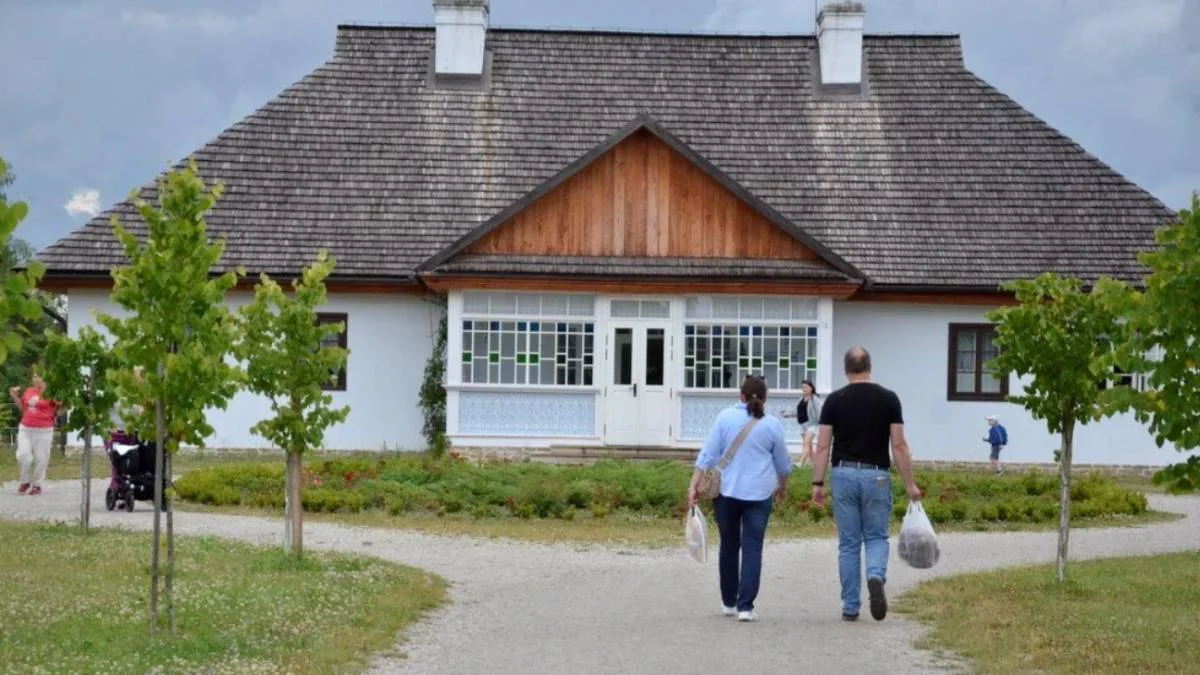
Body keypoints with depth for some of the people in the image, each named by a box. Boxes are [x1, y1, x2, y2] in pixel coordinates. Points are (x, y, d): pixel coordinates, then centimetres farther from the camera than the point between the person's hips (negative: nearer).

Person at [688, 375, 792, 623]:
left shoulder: (725, 417, -1)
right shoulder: (772, 425, -1)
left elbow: (708, 455, -5)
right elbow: (783, 463, 10)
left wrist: (694, 485, -1)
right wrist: (783, 487, 27)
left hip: (726, 491, 1)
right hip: (759, 493, -1)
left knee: (729, 545, 15)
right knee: (752, 548, -1)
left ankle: (729, 602, 24)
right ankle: (745, 606, -10)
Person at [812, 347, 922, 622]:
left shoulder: (834, 400, -1)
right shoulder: (888, 398, -3)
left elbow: (822, 446, -4)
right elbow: (899, 445, -5)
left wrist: (817, 483, 2)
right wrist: (909, 484, 1)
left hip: (844, 475, 1)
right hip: (876, 476, 0)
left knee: (849, 543, 8)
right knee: (876, 537, 12)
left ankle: (850, 607, 9)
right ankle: (876, 576, -19)